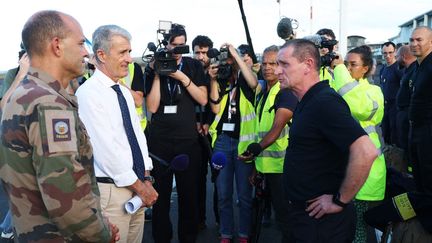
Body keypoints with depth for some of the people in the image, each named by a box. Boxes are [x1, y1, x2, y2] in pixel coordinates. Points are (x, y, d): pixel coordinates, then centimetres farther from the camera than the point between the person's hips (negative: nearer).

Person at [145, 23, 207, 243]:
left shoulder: (193, 66, 7)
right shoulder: (153, 68, 5)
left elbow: (203, 99, -2)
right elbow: (152, 107, -3)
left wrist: (183, 77, -12)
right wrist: (157, 75, -9)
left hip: (187, 138, 0)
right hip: (159, 140, 0)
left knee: (189, 193, 3)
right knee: (160, 192, 3)